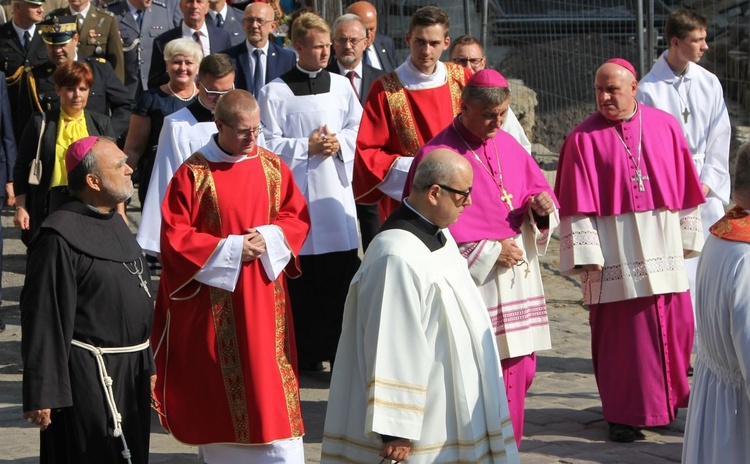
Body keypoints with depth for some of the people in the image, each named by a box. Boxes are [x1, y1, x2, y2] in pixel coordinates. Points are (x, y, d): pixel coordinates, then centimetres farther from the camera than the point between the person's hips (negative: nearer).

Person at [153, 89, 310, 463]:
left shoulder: (272, 167, 4)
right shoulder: (192, 174, -8)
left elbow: (297, 217, 8)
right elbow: (175, 237, -9)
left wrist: (269, 238, -12)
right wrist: (231, 250, -15)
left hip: (264, 297, 3)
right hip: (214, 301, -3)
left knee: (270, 380, 1)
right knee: (218, 389, 3)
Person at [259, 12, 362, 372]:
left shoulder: (340, 86, 7)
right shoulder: (275, 92, -4)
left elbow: (358, 130, 12)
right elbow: (269, 144, -3)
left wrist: (338, 143, -7)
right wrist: (307, 147, -12)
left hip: (336, 190, 3)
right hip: (296, 190, -3)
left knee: (343, 271, 1)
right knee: (302, 272, 0)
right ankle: (307, 353, 9)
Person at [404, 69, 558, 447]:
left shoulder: (509, 147, 9)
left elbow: (536, 190, 17)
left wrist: (541, 206, -8)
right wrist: (491, 251, -13)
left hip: (517, 283, 6)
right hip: (471, 285, -6)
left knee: (518, 371, 8)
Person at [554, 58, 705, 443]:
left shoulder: (666, 127, 3)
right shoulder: (584, 138, -5)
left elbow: (684, 187, 9)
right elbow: (577, 204, -7)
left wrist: (686, 237, 9)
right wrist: (586, 253, -12)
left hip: (663, 248, 3)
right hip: (615, 251, -3)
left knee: (674, 324, 6)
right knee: (620, 331, 0)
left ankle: (670, 400, 22)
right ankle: (624, 414, 9)